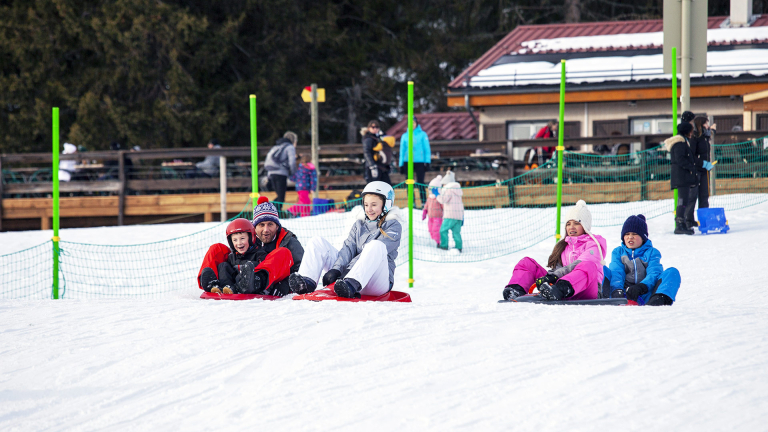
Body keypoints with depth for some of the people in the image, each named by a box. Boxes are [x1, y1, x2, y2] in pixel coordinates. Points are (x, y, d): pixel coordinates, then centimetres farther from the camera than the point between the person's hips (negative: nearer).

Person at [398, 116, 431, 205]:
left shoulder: (422, 134, 5)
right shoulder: (404, 136, 10)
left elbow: (427, 149, 5)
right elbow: (402, 150, 12)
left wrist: (427, 162, -3)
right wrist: (401, 164, 7)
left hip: (419, 162, -3)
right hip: (408, 163, 3)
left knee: (420, 183, -8)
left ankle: (424, 203, -5)